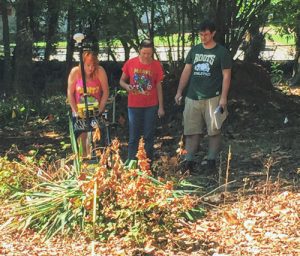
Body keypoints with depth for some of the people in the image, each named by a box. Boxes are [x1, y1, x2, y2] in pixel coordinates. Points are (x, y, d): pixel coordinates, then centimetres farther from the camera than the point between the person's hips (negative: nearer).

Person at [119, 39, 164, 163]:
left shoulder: (156, 65, -2)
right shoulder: (130, 63, -4)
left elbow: (158, 86, 3)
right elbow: (122, 81, 7)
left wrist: (161, 107, 1)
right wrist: (127, 86, -17)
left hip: (151, 106, 0)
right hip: (134, 106, 0)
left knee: (149, 136, 6)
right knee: (133, 137, 4)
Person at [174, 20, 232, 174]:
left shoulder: (221, 52, 0)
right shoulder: (194, 50, 12)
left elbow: (226, 76, -3)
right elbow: (186, 71, 13)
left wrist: (223, 97, -11)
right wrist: (179, 91, 5)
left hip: (212, 98, -3)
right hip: (192, 97, 4)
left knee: (214, 130, 1)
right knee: (191, 130, 2)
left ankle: (211, 160, 10)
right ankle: (188, 161, 3)